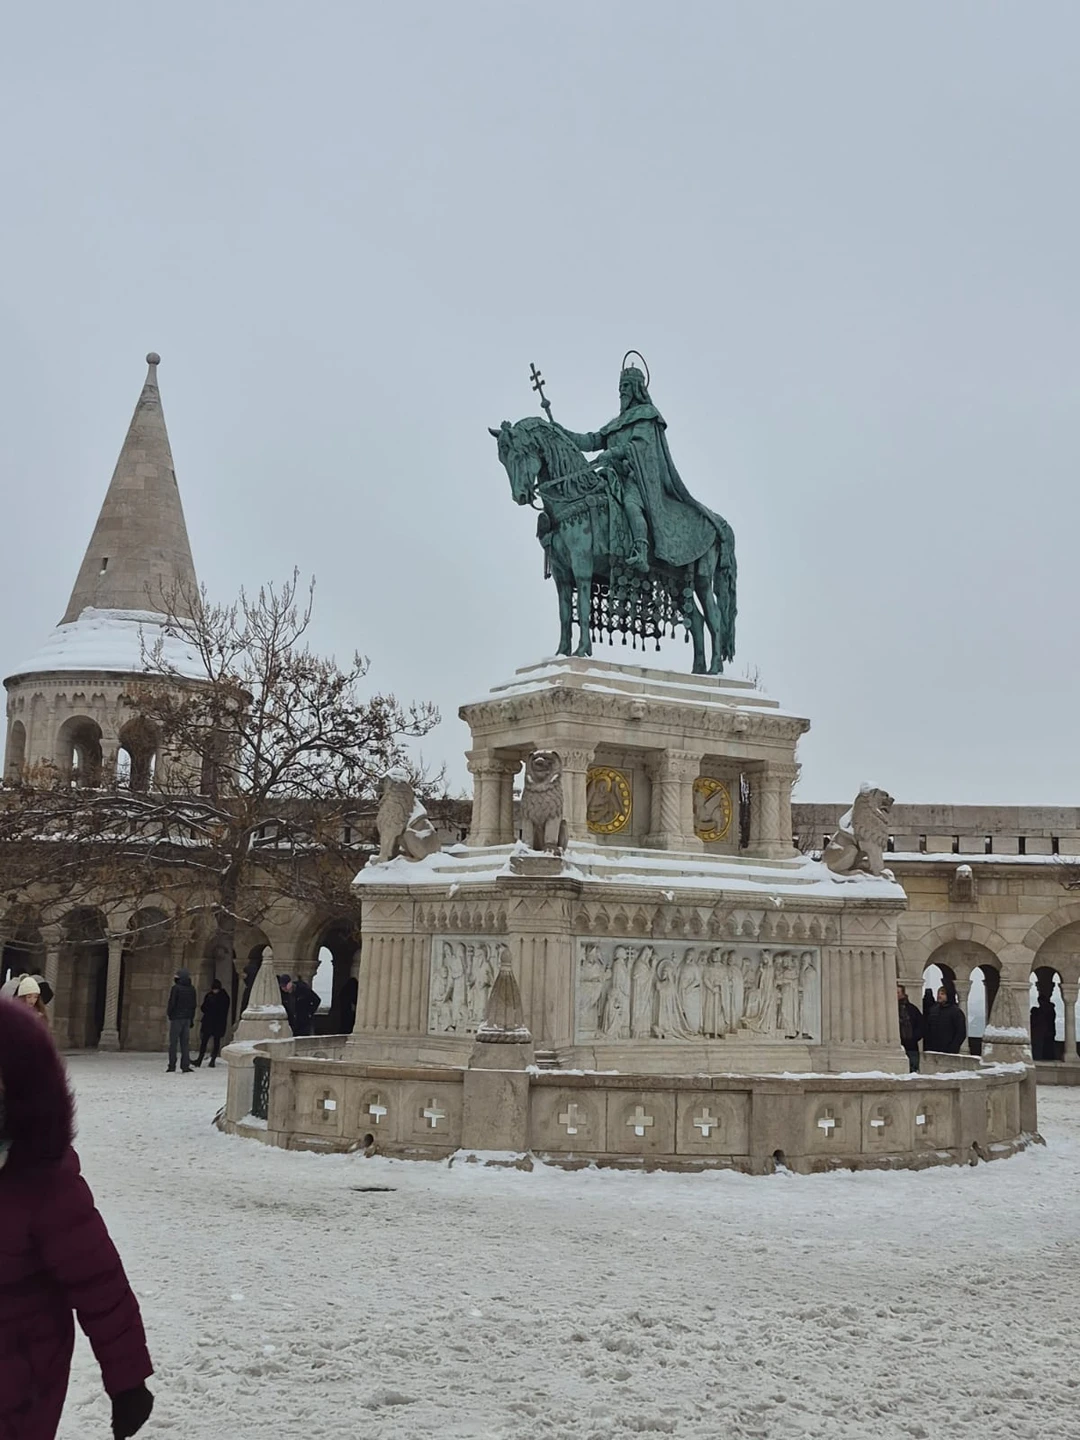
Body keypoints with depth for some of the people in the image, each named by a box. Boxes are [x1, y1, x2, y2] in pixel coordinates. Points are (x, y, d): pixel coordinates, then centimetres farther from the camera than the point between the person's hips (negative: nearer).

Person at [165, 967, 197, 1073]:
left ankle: (172, 1066, -2)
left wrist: (168, 1014, 4)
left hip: (176, 1018, -5)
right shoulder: (192, 989, 8)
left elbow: (172, 1003, -12)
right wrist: (191, 1019, 17)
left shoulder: (176, 988, -11)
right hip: (187, 1018, 5)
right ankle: (185, 1066, 3)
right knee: (185, 1042, 6)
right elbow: (194, 1005, 12)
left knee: (173, 1042, -1)